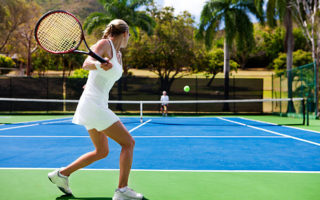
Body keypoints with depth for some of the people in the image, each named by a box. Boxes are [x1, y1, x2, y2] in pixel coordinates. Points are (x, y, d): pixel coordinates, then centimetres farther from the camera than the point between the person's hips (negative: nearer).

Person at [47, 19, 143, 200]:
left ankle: (62, 174, 24)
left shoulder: (118, 55, 15)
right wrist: (99, 64, -46)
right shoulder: (104, 44, -9)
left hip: (99, 105, 9)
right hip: (93, 104, -9)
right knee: (128, 142, -7)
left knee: (102, 151, 17)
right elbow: (86, 64, -28)